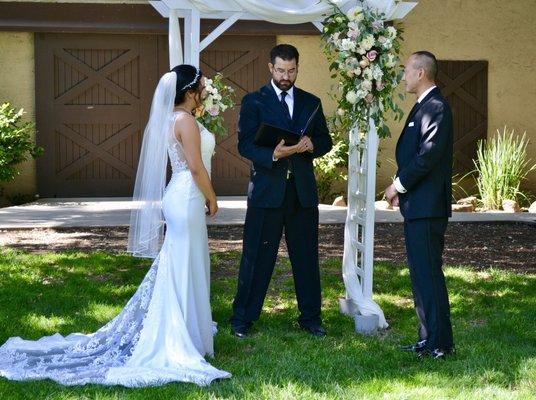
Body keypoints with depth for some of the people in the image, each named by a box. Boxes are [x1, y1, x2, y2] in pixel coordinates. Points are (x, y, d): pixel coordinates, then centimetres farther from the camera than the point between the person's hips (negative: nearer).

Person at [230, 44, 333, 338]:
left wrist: (312, 144, -11)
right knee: (257, 256, 1)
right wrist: (273, 154, -25)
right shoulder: (254, 101, 0)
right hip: (266, 190, -3)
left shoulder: (311, 102, 12)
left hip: (302, 191, 3)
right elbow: (244, 144, -8)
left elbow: (326, 141, 12)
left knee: (306, 256, 9)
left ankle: (310, 317, 20)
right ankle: (243, 317, 11)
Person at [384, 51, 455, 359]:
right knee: (422, 273, 13)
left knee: (428, 273, -7)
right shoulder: (424, 106, 17)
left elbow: (429, 155, -21)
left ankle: (440, 343, -3)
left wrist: (399, 184, -11)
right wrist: (402, 188, 8)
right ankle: (430, 339, 20)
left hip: (427, 207, -10)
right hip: (417, 206, 10)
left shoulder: (436, 107, -14)